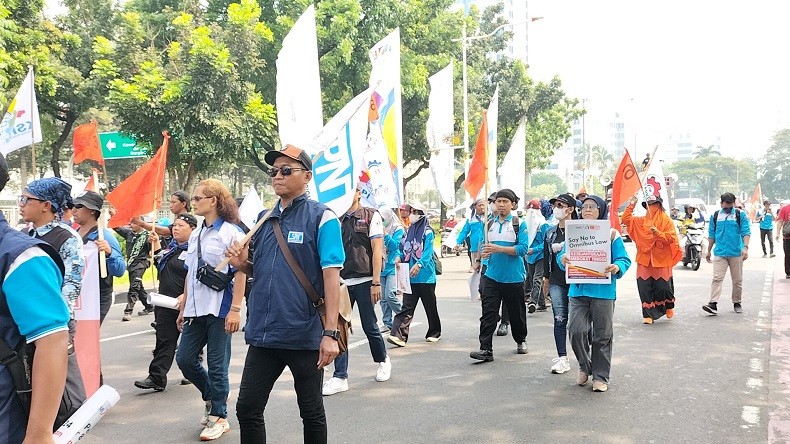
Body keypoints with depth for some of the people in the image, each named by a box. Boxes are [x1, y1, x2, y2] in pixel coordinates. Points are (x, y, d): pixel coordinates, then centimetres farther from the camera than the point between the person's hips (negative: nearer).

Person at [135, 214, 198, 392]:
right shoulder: (171, 247, 13)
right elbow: (160, 265, 31)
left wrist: (185, 296, -27)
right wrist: (156, 243, 23)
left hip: (186, 304, -7)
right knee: (164, 341, 5)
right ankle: (156, 377, 7)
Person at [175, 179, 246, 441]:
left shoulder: (231, 232, -9)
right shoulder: (196, 235, 13)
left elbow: (240, 273, -13)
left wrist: (235, 309, -18)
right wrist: (183, 308, 18)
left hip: (219, 309, -7)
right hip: (196, 309, 7)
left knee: (217, 365, 0)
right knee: (185, 359, 7)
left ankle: (219, 416, 16)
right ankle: (211, 397, 31)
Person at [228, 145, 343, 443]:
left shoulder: (321, 217, -8)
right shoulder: (264, 219, 10)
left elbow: (331, 276, -14)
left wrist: (330, 333, -19)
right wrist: (242, 264, -3)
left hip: (305, 336, -5)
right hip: (263, 334, 6)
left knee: (312, 413, 12)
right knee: (247, 410, 10)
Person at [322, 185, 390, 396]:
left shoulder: (371, 216, 0)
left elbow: (377, 250, -5)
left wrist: (376, 282, -12)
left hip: (364, 280, -4)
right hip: (341, 282, 4)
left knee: (370, 326, 5)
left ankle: (383, 361, 32)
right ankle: (340, 377, 5)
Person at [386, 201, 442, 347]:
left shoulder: (427, 232, -8)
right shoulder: (409, 231, 11)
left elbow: (428, 252, -18)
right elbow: (402, 249, 15)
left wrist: (419, 264, -32)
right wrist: (399, 257, -5)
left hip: (425, 276, -5)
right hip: (410, 277, 5)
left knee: (430, 306, 10)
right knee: (407, 307, -4)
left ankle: (435, 332, 28)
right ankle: (398, 335, -12)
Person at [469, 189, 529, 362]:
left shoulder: (519, 224, -4)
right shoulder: (490, 224, 10)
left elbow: (523, 249, -14)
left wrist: (499, 249, -22)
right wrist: (484, 252, -6)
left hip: (514, 277, -3)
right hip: (493, 275, 3)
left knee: (516, 313, 12)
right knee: (488, 313, -7)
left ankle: (521, 340, 36)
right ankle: (486, 349, -8)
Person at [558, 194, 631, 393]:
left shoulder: (611, 233, 3)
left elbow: (624, 259, 0)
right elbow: (562, 256, 9)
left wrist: (617, 267, -23)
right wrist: (562, 259, -15)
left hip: (603, 292, -2)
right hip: (578, 290, 2)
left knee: (602, 335, 6)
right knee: (576, 331, -7)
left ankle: (600, 376, 19)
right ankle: (585, 367, 19)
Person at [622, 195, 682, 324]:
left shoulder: (666, 221, -1)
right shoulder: (641, 221, 12)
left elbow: (671, 237, -9)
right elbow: (626, 219, 7)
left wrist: (658, 233, -23)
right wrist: (631, 205, 0)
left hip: (661, 260, -3)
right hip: (645, 260, 4)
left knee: (663, 286, 1)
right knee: (645, 288, 0)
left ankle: (669, 306, 31)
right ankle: (648, 314, 8)